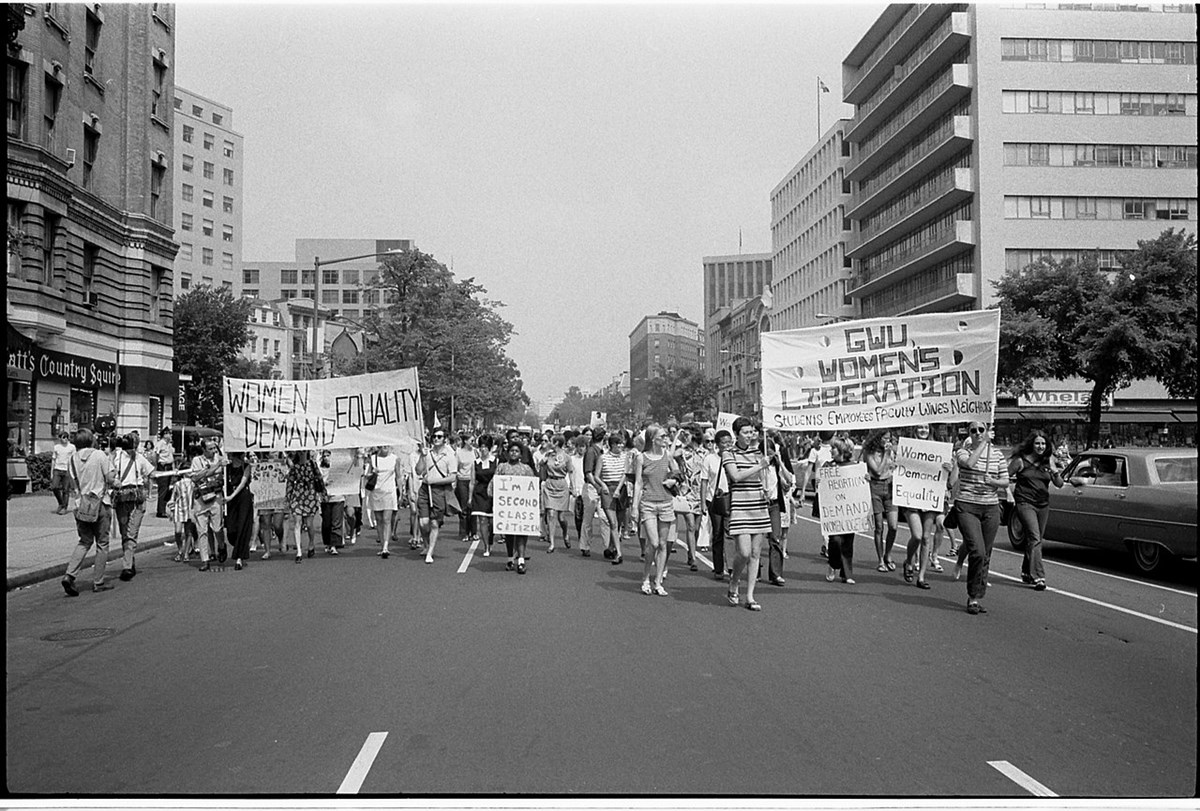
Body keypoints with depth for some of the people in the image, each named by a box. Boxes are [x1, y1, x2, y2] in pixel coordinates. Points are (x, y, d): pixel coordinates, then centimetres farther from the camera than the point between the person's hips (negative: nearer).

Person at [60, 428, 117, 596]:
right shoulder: (100, 455, -8)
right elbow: (110, 479, -10)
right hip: (100, 503, -4)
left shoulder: (72, 458, 3)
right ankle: (98, 582, 10)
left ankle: (70, 575, -1)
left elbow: (72, 485, 4)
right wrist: (115, 481, 11)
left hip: (81, 504, 4)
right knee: (102, 543, 7)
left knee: (85, 541, 16)